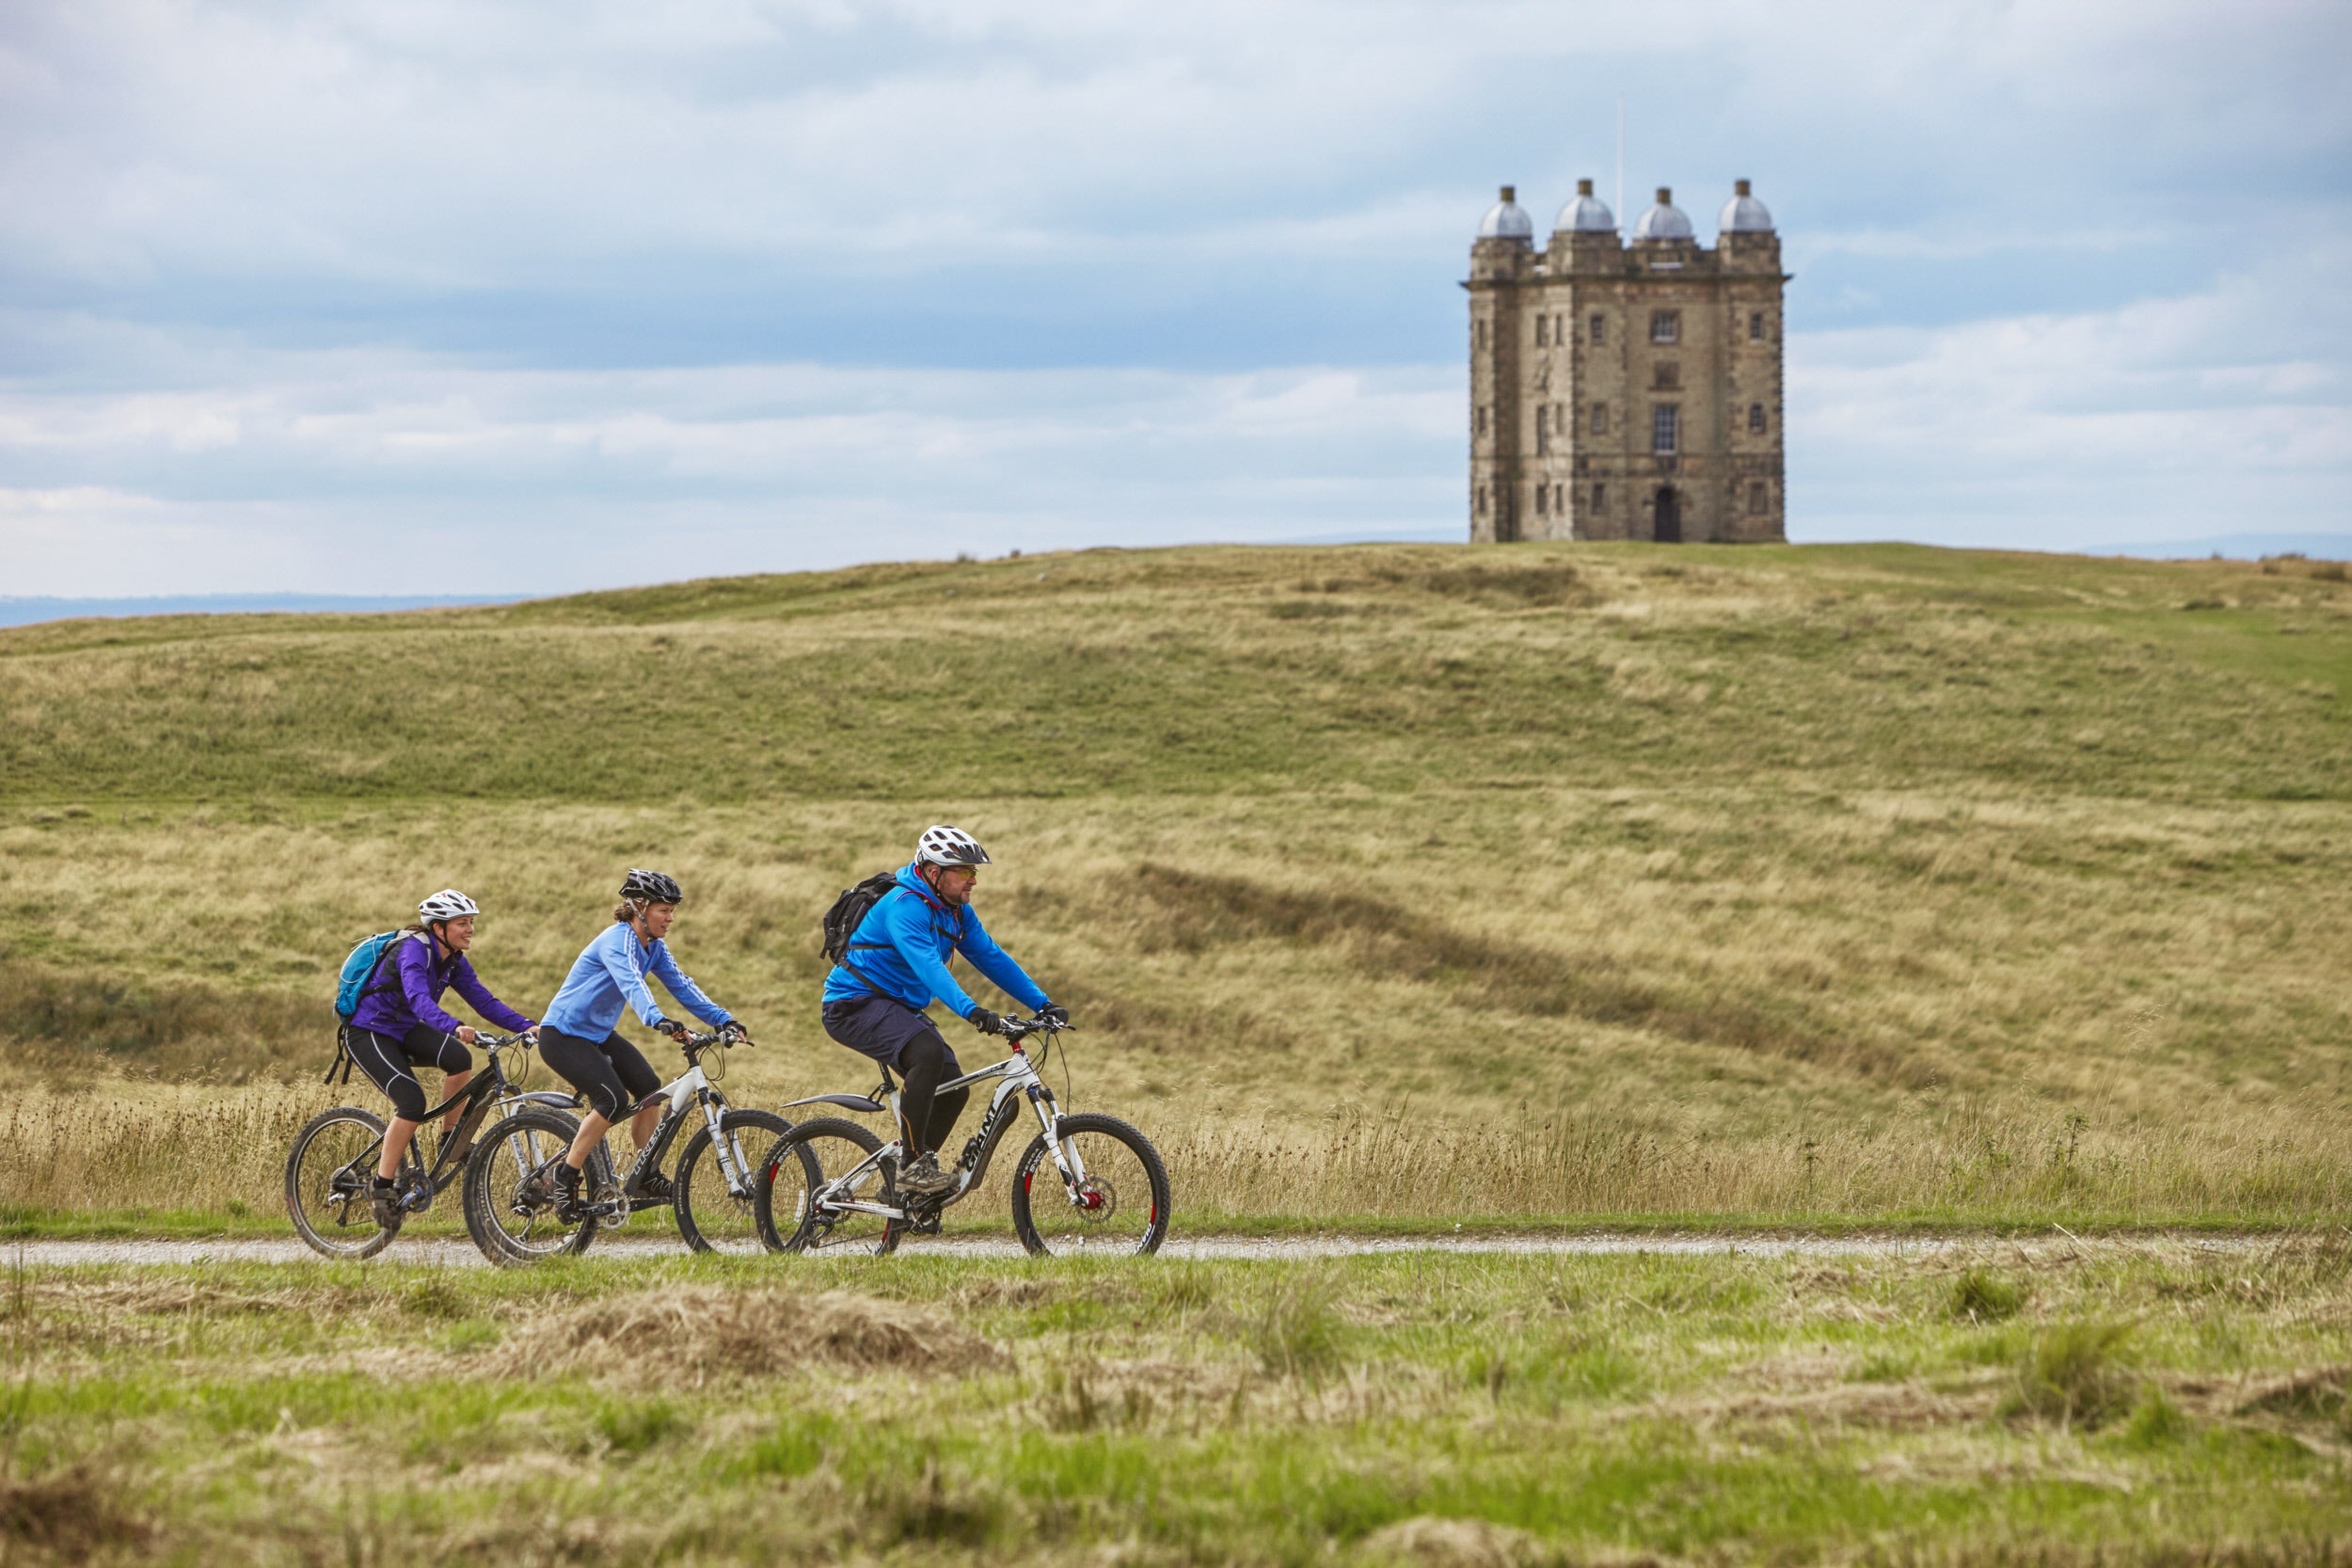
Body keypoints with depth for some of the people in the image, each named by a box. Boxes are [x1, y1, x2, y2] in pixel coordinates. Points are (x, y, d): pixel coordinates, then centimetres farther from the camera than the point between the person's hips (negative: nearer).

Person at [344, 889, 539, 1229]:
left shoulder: (453, 960, 1)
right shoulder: (414, 950, -25)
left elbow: (484, 1000, -3)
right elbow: (419, 999, -41)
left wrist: (526, 1025, -17)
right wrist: (454, 1028, -58)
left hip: (404, 1031, 7)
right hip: (369, 1033, -7)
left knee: (458, 1058, -22)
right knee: (412, 1102, -24)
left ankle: (451, 1139, -6)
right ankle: (381, 1188, -12)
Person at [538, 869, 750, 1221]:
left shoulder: (654, 948, 4)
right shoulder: (618, 940, -24)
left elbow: (682, 986, 1)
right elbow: (631, 984, -41)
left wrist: (724, 1020, -12)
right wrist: (659, 1021, -58)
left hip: (598, 1034, 9)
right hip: (563, 1036, -9)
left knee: (649, 1088, -3)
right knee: (613, 1100, -23)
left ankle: (647, 1177, 10)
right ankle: (565, 1178, -12)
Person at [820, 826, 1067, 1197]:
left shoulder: (956, 911, 5)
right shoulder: (904, 906, -24)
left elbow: (993, 958, 6)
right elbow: (928, 966, -37)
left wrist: (1043, 1005, -3)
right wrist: (970, 1011, -50)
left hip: (899, 1008, 9)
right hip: (855, 1004, -9)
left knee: (953, 1089, -1)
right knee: (928, 1052, -33)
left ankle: (910, 1180, 15)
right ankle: (913, 1164, -26)